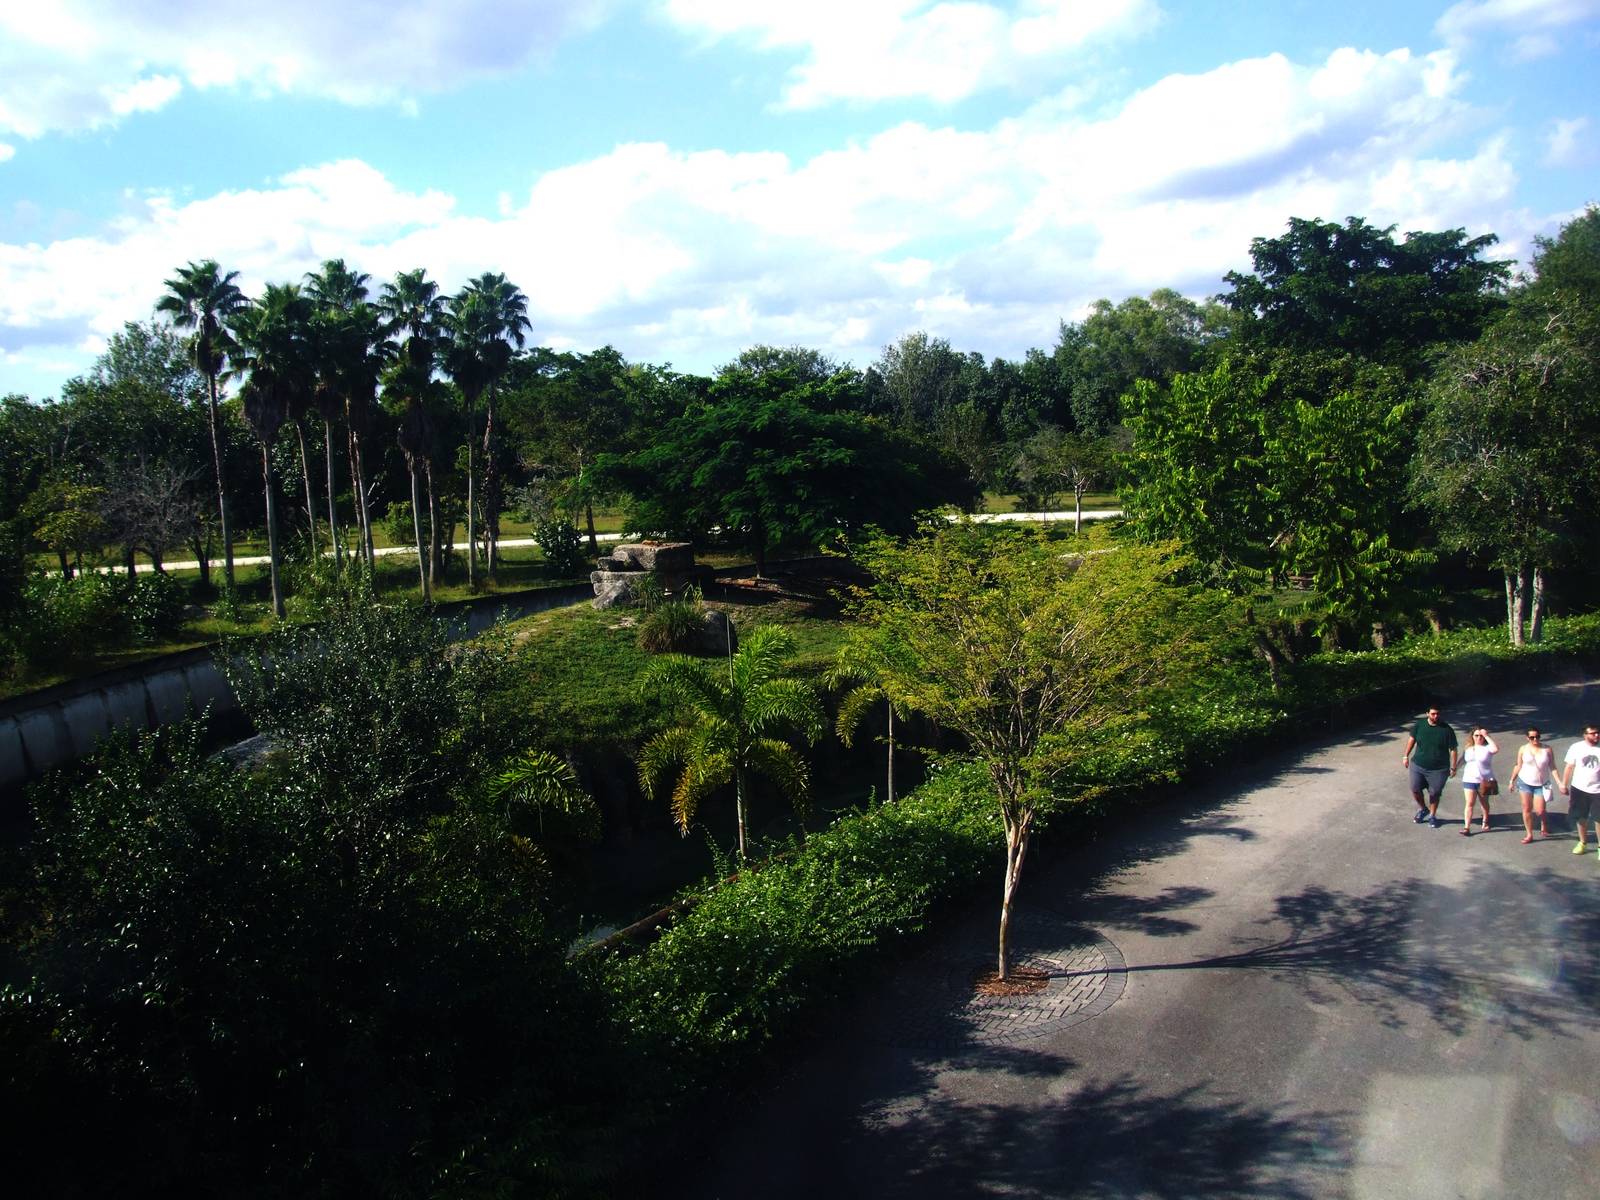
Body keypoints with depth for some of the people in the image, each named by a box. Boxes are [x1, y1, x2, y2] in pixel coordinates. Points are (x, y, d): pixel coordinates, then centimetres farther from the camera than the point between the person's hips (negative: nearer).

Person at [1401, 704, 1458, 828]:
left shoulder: (1447, 730, -11)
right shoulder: (1419, 724, -4)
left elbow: (1454, 749, -5)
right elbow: (1412, 739, 10)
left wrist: (1453, 768, -4)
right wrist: (1406, 756, 9)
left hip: (1439, 769, -2)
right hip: (1418, 765, 2)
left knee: (1434, 793, 7)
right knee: (1415, 789, 0)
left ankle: (1432, 815, 29)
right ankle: (1422, 809, 28)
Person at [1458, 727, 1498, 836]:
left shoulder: (1487, 748, -8)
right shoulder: (1469, 748, 5)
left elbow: (1496, 749, -31)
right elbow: (1463, 760, 20)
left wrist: (1486, 736, -27)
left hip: (1484, 781, -2)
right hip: (1469, 780, 2)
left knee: (1484, 802, 18)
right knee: (1470, 803, -5)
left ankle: (1485, 822, 41)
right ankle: (1466, 827, -8)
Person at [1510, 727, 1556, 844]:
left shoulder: (1547, 750, -7)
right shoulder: (1523, 749, -4)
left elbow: (1552, 767, -4)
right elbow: (1518, 766, 5)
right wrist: (1512, 780, 5)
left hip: (1541, 784, -1)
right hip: (1525, 782, 1)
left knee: (1540, 810, -4)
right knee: (1526, 808, 1)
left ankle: (1544, 828, 28)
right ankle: (1529, 835, 10)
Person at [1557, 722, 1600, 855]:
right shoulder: (1576, 747, -6)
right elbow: (1569, 767, 2)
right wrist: (1564, 784, 4)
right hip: (1579, 789, 1)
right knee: (1580, 817, 14)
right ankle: (1582, 842, 32)